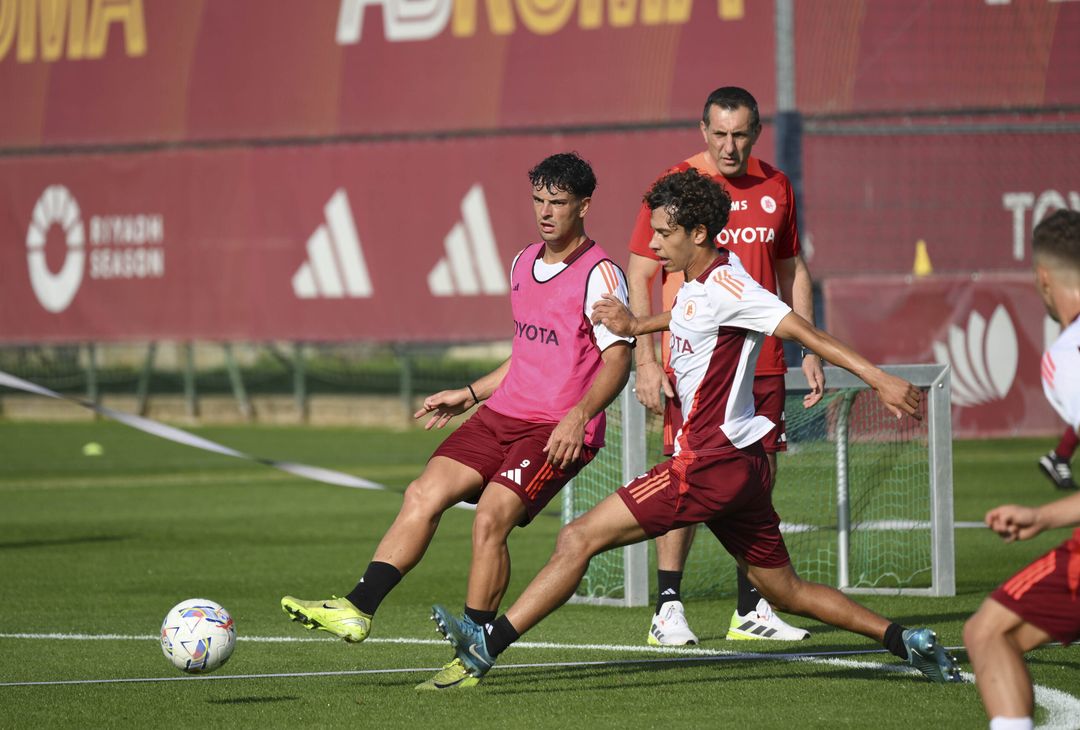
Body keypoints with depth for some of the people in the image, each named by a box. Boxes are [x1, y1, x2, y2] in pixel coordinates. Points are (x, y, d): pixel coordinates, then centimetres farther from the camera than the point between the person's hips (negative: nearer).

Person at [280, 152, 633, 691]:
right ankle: (357, 610, -13)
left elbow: (617, 360, -16)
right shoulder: (524, 264, 16)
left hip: (560, 430, -8)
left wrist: (579, 415, -31)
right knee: (424, 493, -9)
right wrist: (468, 395, 27)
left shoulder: (599, 274, -9)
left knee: (490, 516, -22)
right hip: (503, 414, 8)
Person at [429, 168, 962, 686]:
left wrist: (877, 378, -25)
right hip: (739, 465, 10)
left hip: (710, 464, -10)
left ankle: (488, 643, -8)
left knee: (579, 538, -9)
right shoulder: (695, 284, 13)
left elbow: (801, 329, -20)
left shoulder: (724, 284, -15)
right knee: (787, 592, 15)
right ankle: (907, 642, 13)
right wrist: (636, 326, 21)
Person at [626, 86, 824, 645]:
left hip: (762, 363, 5)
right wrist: (645, 360, -11)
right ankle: (667, 609, -3)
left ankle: (750, 610, 13)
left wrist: (810, 350, 13)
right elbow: (639, 275, -4)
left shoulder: (775, 188, 9)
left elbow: (792, 271, 19)